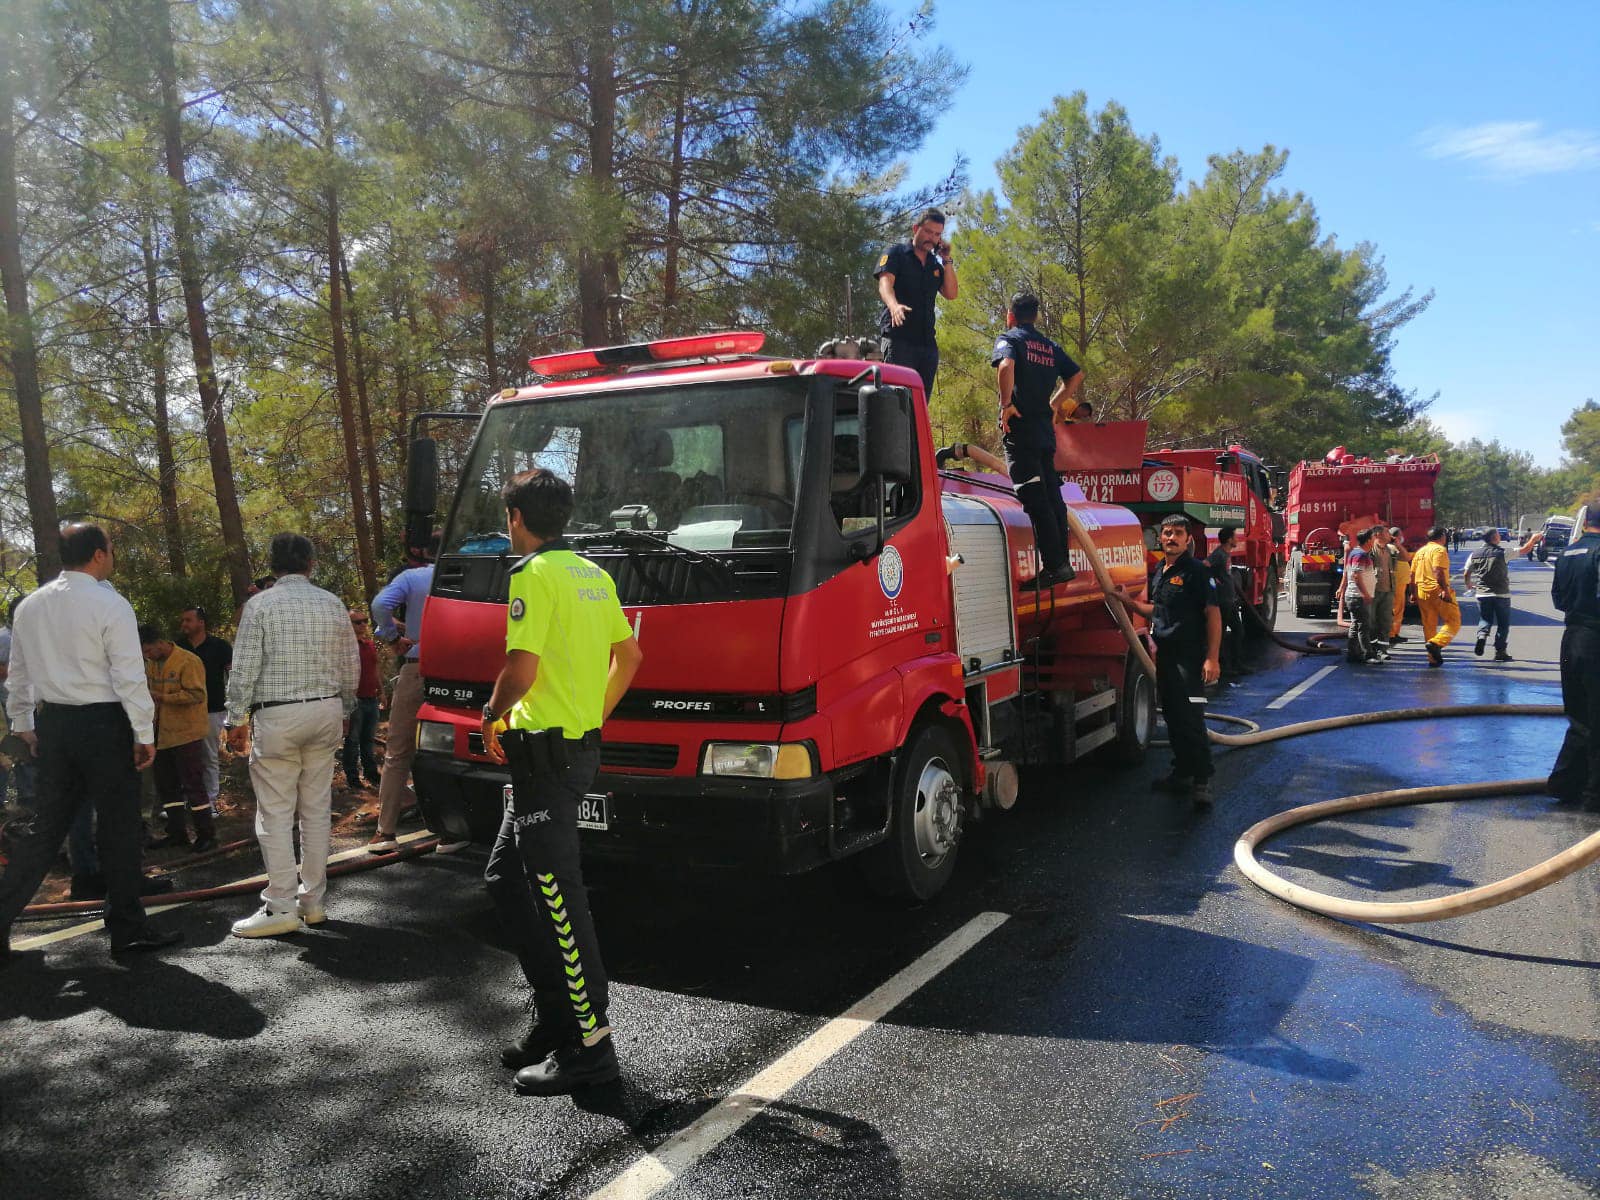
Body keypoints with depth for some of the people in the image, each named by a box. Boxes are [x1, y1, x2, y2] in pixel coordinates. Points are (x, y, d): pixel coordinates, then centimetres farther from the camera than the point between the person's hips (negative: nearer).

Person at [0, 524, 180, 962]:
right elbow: (130, 677, -14)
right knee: (118, 826, 4)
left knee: (46, 826, 14)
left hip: (52, 723, 6)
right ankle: (127, 929, 13)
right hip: (103, 723, -6)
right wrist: (145, 734, -9)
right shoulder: (110, 605, -12)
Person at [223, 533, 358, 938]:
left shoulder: (260, 604, -5)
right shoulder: (333, 604, 7)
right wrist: (344, 710, 21)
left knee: (275, 812, 0)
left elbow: (244, 668, -8)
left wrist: (236, 720, -1)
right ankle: (313, 901, 16)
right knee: (317, 809, 9)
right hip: (326, 711, 4)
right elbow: (351, 665, 10)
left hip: (277, 716, -4)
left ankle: (281, 908, 1)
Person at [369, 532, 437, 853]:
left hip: (417, 670, -2)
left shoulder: (411, 577, 1)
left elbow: (380, 604, -15)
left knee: (398, 753, 4)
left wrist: (393, 636, -3)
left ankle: (386, 832, 0)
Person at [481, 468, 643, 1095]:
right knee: (505, 878, 19)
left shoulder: (534, 575, -14)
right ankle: (557, 1012, 24)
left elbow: (521, 669, -22)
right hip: (581, 744, 9)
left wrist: (492, 717, -4)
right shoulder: (594, 575, 14)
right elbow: (629, 655, 20)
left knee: (557, 895, -2)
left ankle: (589, 1043, 6)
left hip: (545, 751, -9)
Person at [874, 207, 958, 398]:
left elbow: (951, 294, 10)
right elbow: (885, 284, -12)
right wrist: (894, 306, -34)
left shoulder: (936, 265, 22)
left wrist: (947, 260, 3)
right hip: (898, 337, -6)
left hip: (927, 341, 6)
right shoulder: (895, 254, 5)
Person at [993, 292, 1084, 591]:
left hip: (1020, 428, -7)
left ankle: (1055, 565, -13)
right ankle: (1062, 562, 10)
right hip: (1045, 429, 7)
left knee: (1034, 499, -9)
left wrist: (1007, 404, -16)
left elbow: (1006, 365, -23)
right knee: (1051, 497, 9)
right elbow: (1076, 376, 23)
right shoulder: (1050, 346, 18)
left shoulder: (1009, 339, -2)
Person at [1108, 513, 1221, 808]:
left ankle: (1202, 782, -4)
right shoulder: (1160, 573, 15)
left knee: (1191, 719, -10)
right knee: (1172, 718, 15)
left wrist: (1212, 658, -20)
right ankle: (1182, 773, 26)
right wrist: (1128, 601, 15)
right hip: (1164, 656, 9)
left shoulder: (1197, 571, -10)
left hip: (1189, 656, -8)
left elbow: (1213, 614, -15)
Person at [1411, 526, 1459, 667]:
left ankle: (1433, 658, 12)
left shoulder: (1420, 551, 15)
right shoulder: (1439, 550, -7)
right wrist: (1445, 590, -23)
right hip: (1438, 591, -8)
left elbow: (1412, 574, 16)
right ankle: (1436, 643, -22)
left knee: (1429, 626, 10)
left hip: (1422, 592, 8)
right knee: (1454, 621, -1)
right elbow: (1438, 571, -21)